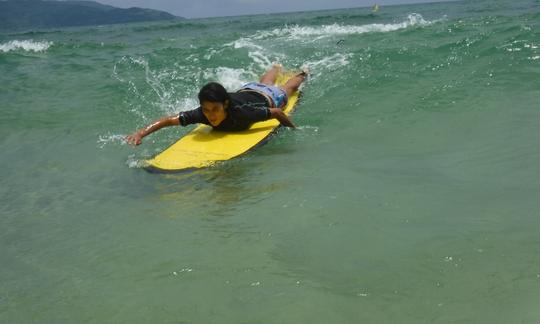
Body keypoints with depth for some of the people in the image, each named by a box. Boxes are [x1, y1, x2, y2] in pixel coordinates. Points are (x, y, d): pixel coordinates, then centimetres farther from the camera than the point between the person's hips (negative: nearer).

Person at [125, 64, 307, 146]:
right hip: (244, 91, 4)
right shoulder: (202, 114, -42)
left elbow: (277, 112, -40)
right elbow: (169, 120, -44)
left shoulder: (242, 113, -52)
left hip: (267, 97, -4)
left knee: (286, 89, 34)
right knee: (264, 83, 41)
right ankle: (276, 69, 75)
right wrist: (140, 133, -56)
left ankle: (303, 74, 67)